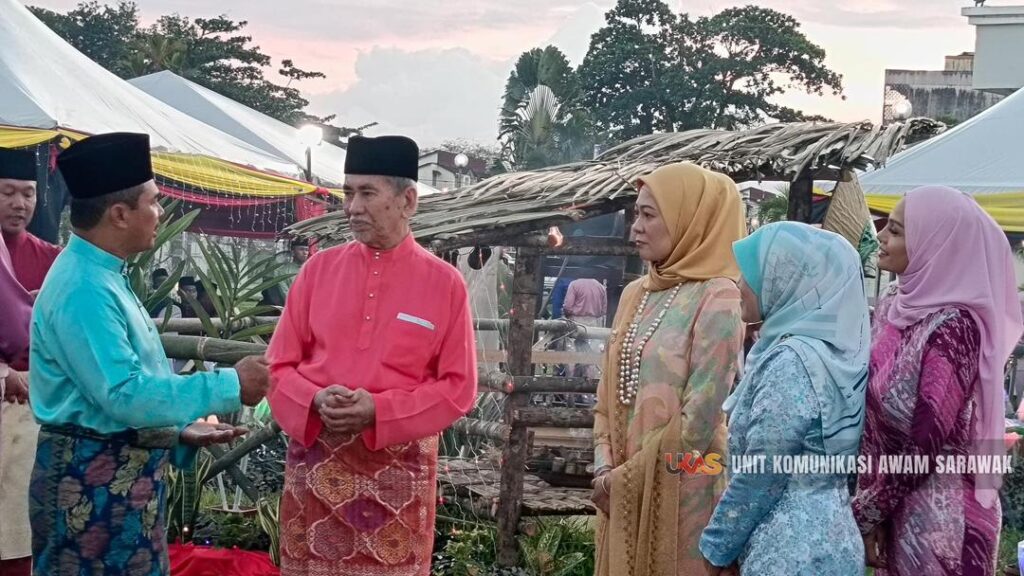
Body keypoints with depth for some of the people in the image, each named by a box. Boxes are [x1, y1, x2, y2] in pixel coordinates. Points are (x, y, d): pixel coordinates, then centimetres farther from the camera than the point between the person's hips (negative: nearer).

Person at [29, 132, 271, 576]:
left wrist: (179, 431, 14)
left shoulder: (102, 276, 11)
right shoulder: (85, 288, -21)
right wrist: (230, 386, -22)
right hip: (96, 480, -10)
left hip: (126, 471, 10)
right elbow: (124, 394, -27)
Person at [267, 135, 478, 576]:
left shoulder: (445, 283, -2)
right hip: (317, 458, 2)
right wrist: (316, 401, -13)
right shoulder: (319, 268, 4)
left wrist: (380, 411, -15)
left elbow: (458, 387, -2)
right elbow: (279, 365, 7)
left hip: (400, 466, -2)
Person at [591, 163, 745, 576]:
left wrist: (626, 478, -9)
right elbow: (608, 396, 11)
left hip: (680, 490, -6)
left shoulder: (717, 299, -11)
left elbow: (699, 418, -15)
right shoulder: (635, 295, 10)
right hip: (622, 492, 6)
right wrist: (605, 470, -3)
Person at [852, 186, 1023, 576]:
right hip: (897, 499, 7)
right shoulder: (897, 303, 2)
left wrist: (865, 513, -12)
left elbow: (924, 445, -20)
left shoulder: (952, 326, -21)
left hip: (935, 514, -7)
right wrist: (870, 496, 5)